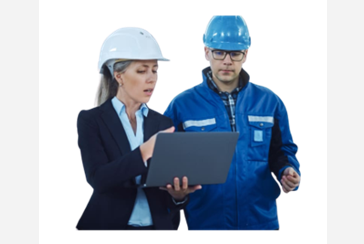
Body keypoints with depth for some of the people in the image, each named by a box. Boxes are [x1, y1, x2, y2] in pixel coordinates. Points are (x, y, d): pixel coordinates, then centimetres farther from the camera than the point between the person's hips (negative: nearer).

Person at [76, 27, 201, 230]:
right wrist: (144, 152, -29)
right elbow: (98, 179, -18)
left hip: (159, 225, 3)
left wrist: (178, 194, -19)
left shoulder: (164, 124, 5)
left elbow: (172, 185, 2)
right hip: (110, 225, -3)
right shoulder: (91, 120, -5)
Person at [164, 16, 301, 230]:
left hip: (262, 218, 2)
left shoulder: (269, 102, 4)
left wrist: (287, 171, -8)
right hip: (205, 221, -1)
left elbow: (281, 150, 12)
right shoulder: (182, 106, -1)